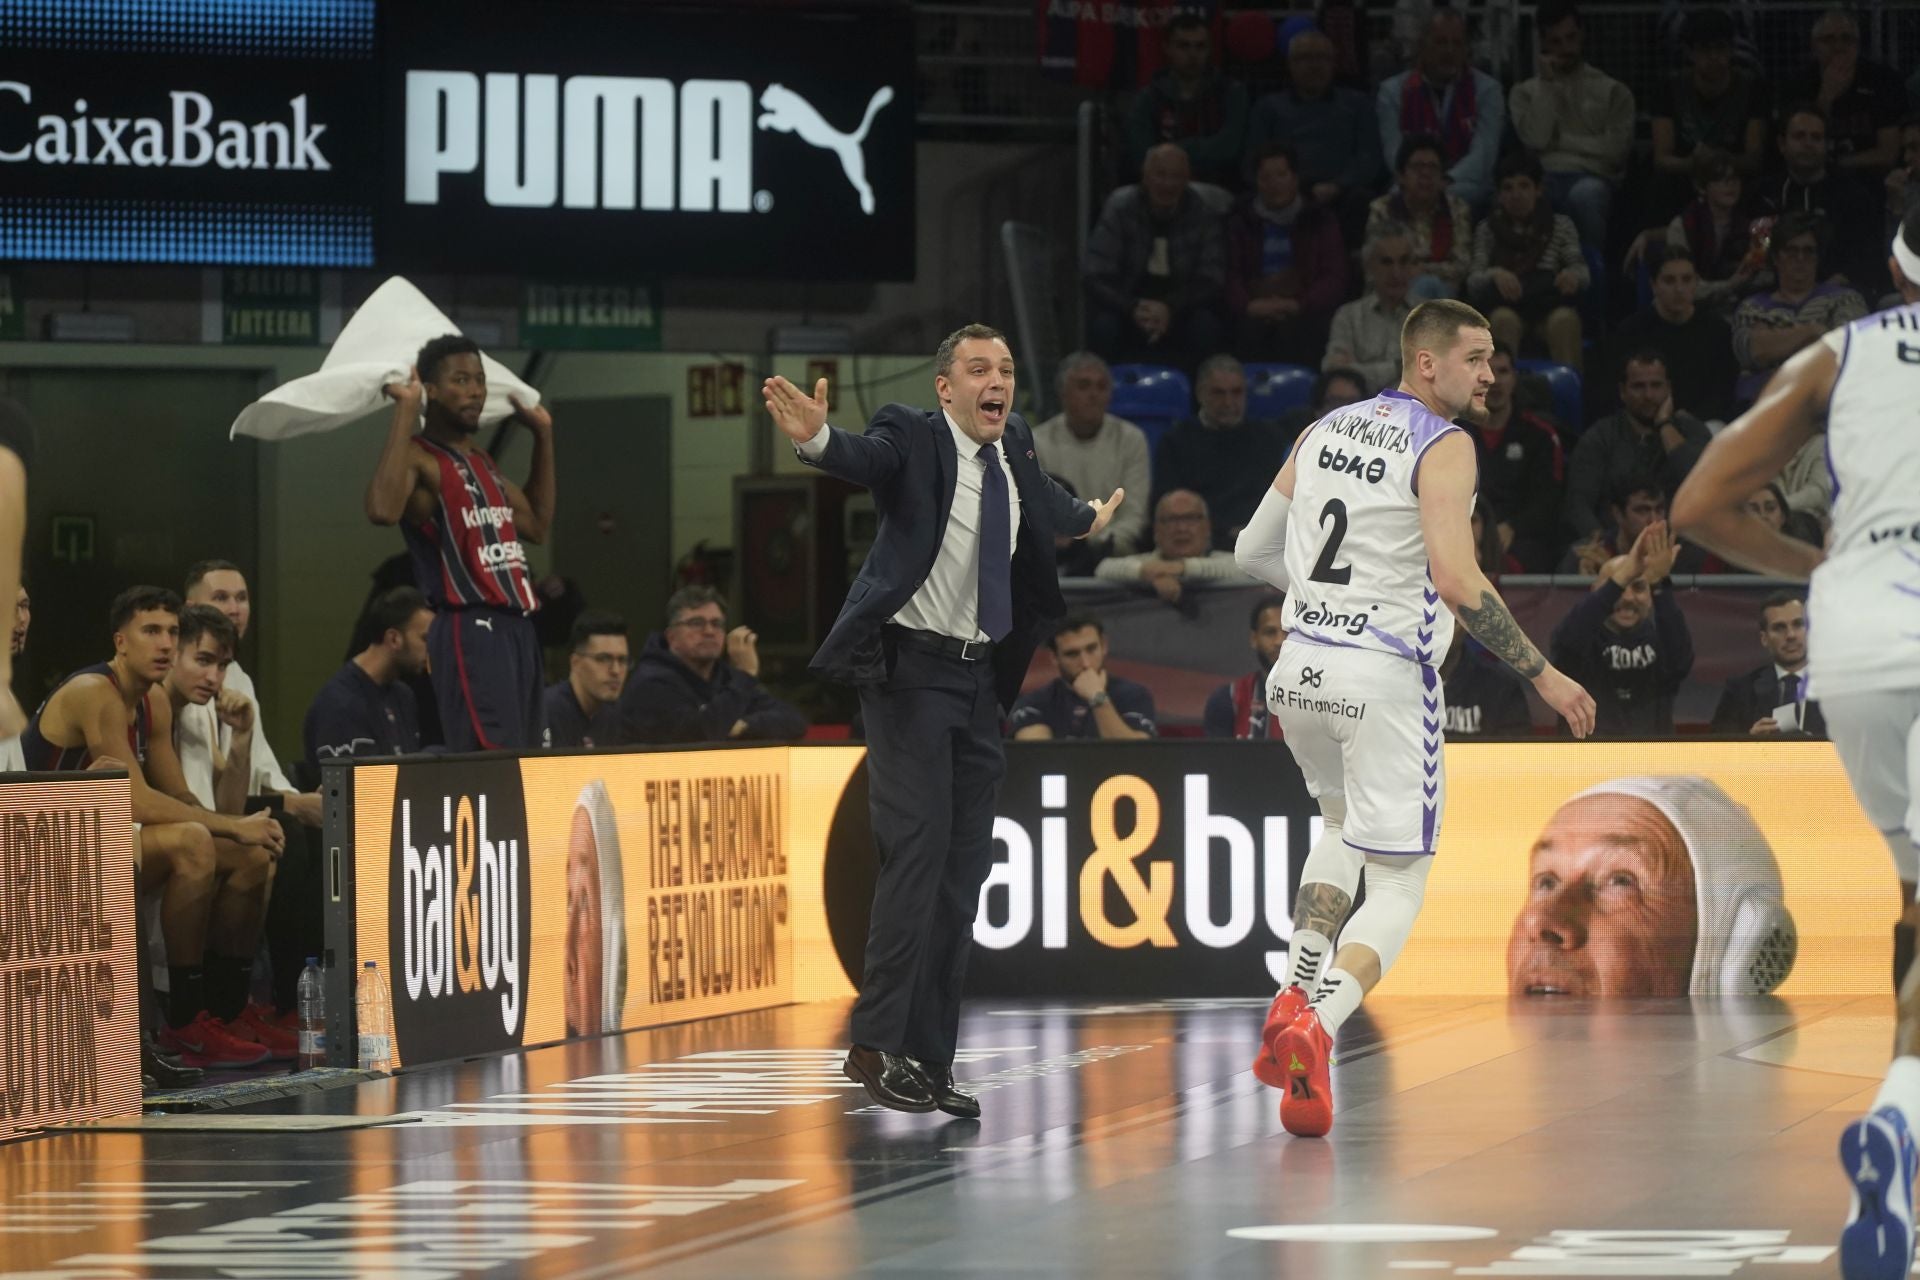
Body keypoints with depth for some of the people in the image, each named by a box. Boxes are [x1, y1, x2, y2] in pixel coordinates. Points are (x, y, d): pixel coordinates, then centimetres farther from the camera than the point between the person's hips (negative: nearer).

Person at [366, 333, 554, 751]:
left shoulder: (482, 463, 20)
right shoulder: (418, 458, -9)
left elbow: (536, 524, 30)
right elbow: (383, 510, -30)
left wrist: (543, 435, 27)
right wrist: (406, 409, -26)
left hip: (518, 628, 10)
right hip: (470, 629, -10)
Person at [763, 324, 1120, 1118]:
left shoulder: (1013, 448, 11)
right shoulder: (913, 440, -10)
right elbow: (865, 460, -32)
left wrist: (1086, 520, 53)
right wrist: (816, 439, -54)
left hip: (979, 677, 7)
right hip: (910, 668, -7)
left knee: (963, 870, 6)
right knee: (918, 847, -17)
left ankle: (930, 1060, 11)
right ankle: (875, 1044, -16)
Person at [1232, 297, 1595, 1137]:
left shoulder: (1325, 431, 12)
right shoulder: (1443, 447, -9)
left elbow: (1252, 553, 17)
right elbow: (1457, 580, -21)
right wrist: (1542, 675, -14)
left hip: (1300, 670, 7)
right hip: (1385, 679, -7)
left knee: (1345, 821, 33)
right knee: (1396, 889, 0)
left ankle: (1295, 1001, 19)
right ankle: (1315, 1031, -26)